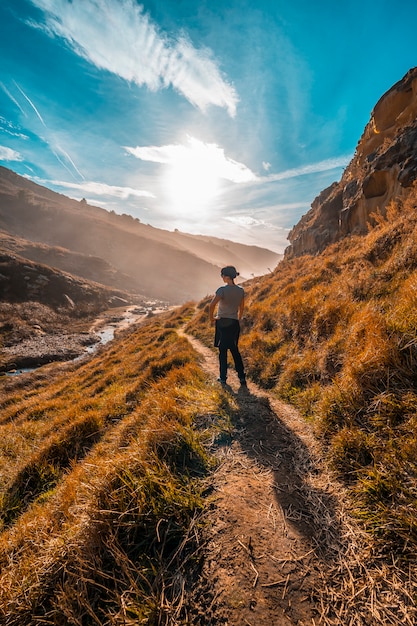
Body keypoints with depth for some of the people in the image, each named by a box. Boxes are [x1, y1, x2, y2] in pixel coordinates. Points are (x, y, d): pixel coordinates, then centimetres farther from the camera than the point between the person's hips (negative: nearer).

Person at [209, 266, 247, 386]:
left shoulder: (222, 290, -15)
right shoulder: (241, 290, 2)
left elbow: (212, 305, -24)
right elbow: (241, 307, 10)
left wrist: (211, 318, -9)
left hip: (222, 322, -4)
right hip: (234, 323, 4)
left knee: (223, 350, 7)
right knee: (234, 350, 16)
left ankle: (223, 378, 16)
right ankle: (242, 377, 16)